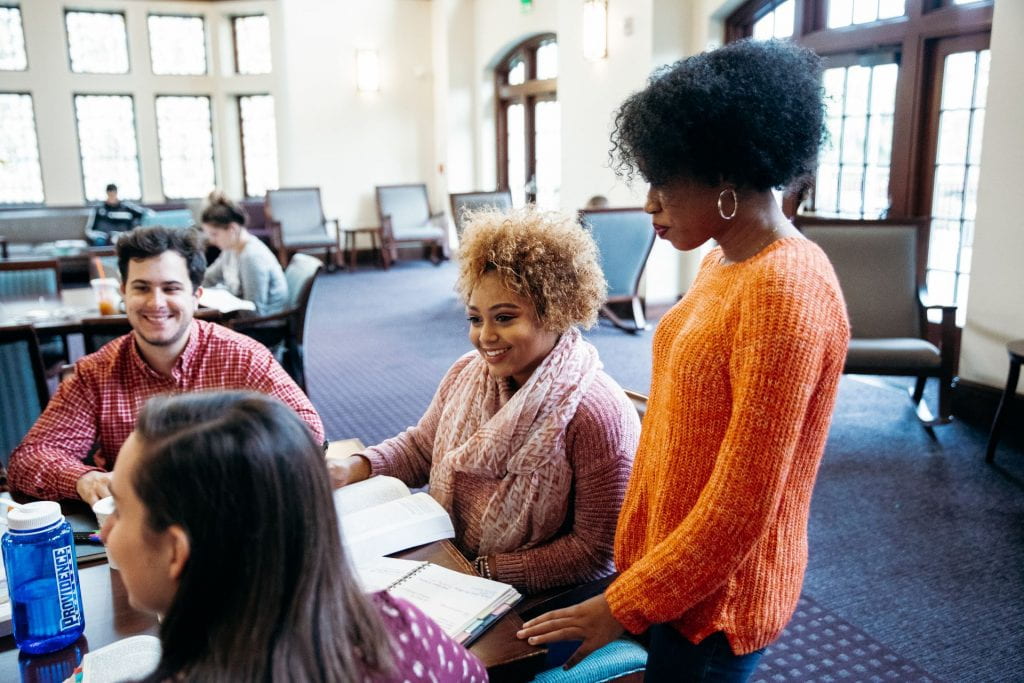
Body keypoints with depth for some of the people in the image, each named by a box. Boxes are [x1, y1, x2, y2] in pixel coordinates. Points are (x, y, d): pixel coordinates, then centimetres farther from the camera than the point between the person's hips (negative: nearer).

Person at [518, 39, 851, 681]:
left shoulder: (785, 294, -26)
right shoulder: (724, 261, 3)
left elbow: (737, 513, -25)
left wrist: (621, 606, -14)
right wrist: (637, 563, 14)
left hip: (715, 599, -8)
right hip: (671, 567, 8)